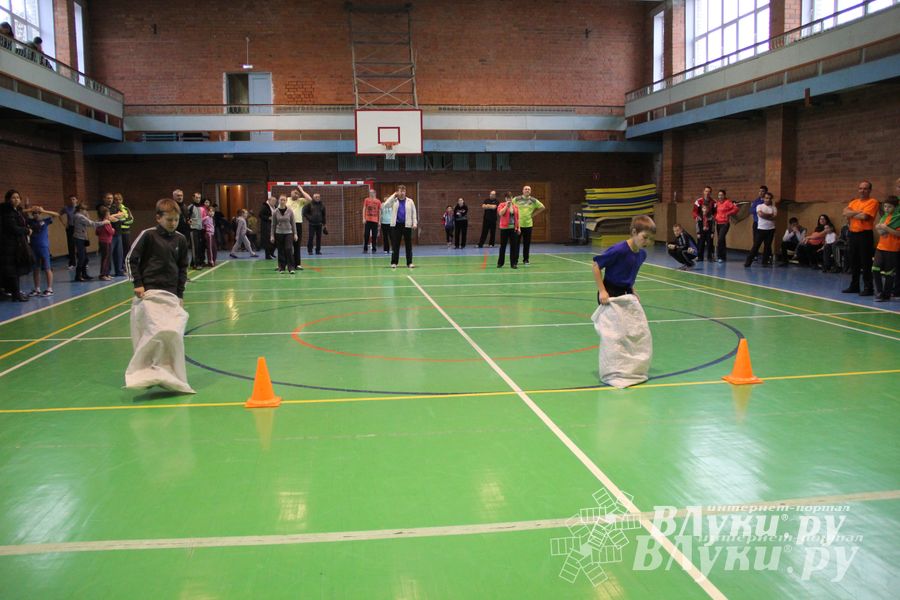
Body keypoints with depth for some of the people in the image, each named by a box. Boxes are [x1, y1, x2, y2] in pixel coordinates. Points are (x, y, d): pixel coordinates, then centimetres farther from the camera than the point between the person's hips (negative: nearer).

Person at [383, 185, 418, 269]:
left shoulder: (410, 201, 7)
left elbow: (414, 213, 7)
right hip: (396, 225, 0)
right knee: (395, 245, 1)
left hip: (407, 225, 0)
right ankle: (394, 262, 7)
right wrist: (394, 195, -7)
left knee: (408, 245, 3)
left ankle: (409, 262, 9)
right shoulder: (394, 201, 6)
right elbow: (386, 204, -12)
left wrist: (415, 223, -3)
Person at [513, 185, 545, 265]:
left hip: (528, 224, 1)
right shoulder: (516, 199, 0)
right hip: (518, 224, -1)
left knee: (527, 244, 5)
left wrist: (533, 214, 5)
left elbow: (542, 208, 13)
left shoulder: (533, 200, 4)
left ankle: (525, 260, 16)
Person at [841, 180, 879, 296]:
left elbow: (864, 216, -18)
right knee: (853, 262, 12)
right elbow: (845, 212, 0)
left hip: (865, 235, -7)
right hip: (853, 234, 7)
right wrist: (858, 212, -13)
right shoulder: (854, 202, 15)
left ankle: (868, 288, 1)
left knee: (866, 263, -4)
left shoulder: (872, 202, -5)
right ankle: (854, 286, 21)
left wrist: (851, 215, -3)